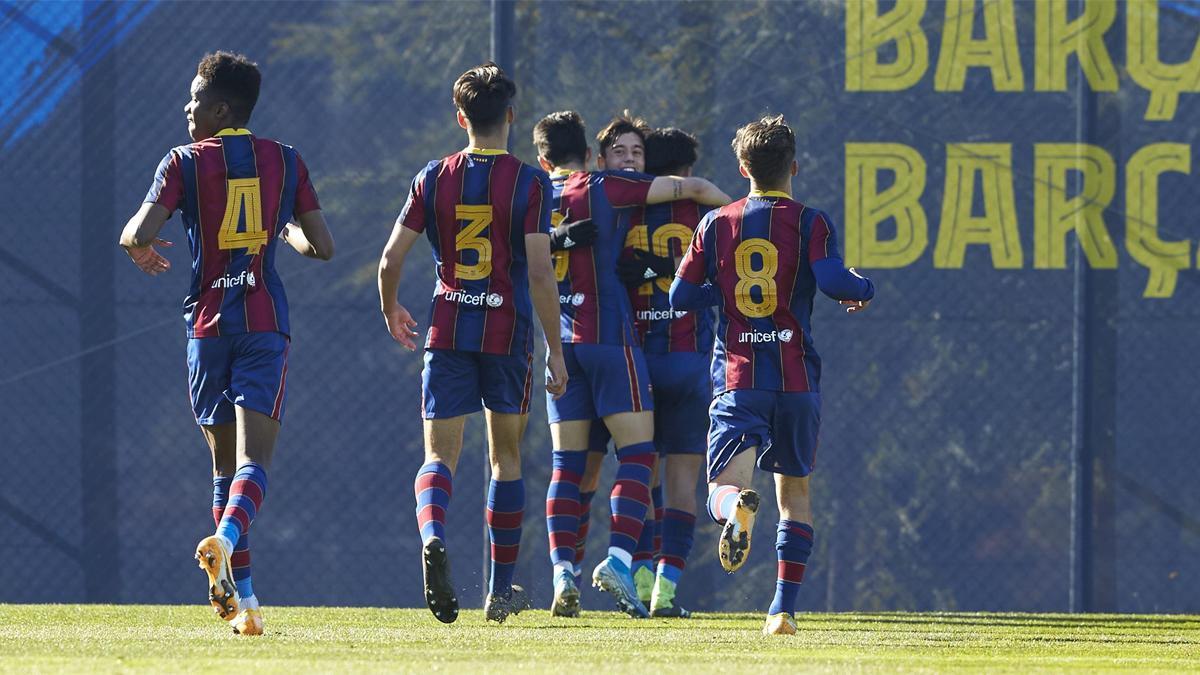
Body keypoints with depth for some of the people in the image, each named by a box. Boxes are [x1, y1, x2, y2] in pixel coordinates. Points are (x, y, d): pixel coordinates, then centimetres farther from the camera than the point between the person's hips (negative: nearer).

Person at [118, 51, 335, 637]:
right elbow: (322, 247, 6)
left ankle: (240, 592, 9)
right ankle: (229, 536, -38)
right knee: (255, 457, -7)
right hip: (267, 323, 0)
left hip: (209, 320, 0)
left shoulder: (185, 162, -2)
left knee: (225, 459, 10)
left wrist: (138, 248, 11)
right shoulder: (285, 162, 6)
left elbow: (140, 233, -13)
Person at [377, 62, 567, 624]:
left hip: (447, 331, 1)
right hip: (508, 331, -1)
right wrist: (555, 351, -5)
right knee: (507, 457, 14)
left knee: (441, 456, 0)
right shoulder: (529, 183, -5)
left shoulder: (434, 178, 3)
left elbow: (391, 260, 3)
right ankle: (501, 588, 19)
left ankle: (433, 536, -33)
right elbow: (540, 272, -11)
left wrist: (391, 312, 24)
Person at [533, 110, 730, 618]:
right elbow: (693, 188, 1)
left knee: (567, 463, 5)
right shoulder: (603, 188, -1)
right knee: (637, 453, -3)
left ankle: (562, 571, -6)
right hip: (608, 337, -4)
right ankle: (618, 558, -19)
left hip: (558, 344, 4)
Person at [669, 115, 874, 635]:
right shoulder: (809, 222, -1)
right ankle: (784, 608, 10)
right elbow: (832, 281, -16)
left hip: (736, 377, 0)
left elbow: (680, 296, 6)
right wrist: (863, 289, 6)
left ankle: (738, 506, -47)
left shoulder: (716, 224, 7)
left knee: (723, 489, -9)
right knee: (794, 490, 16)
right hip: (797, 378, 0)